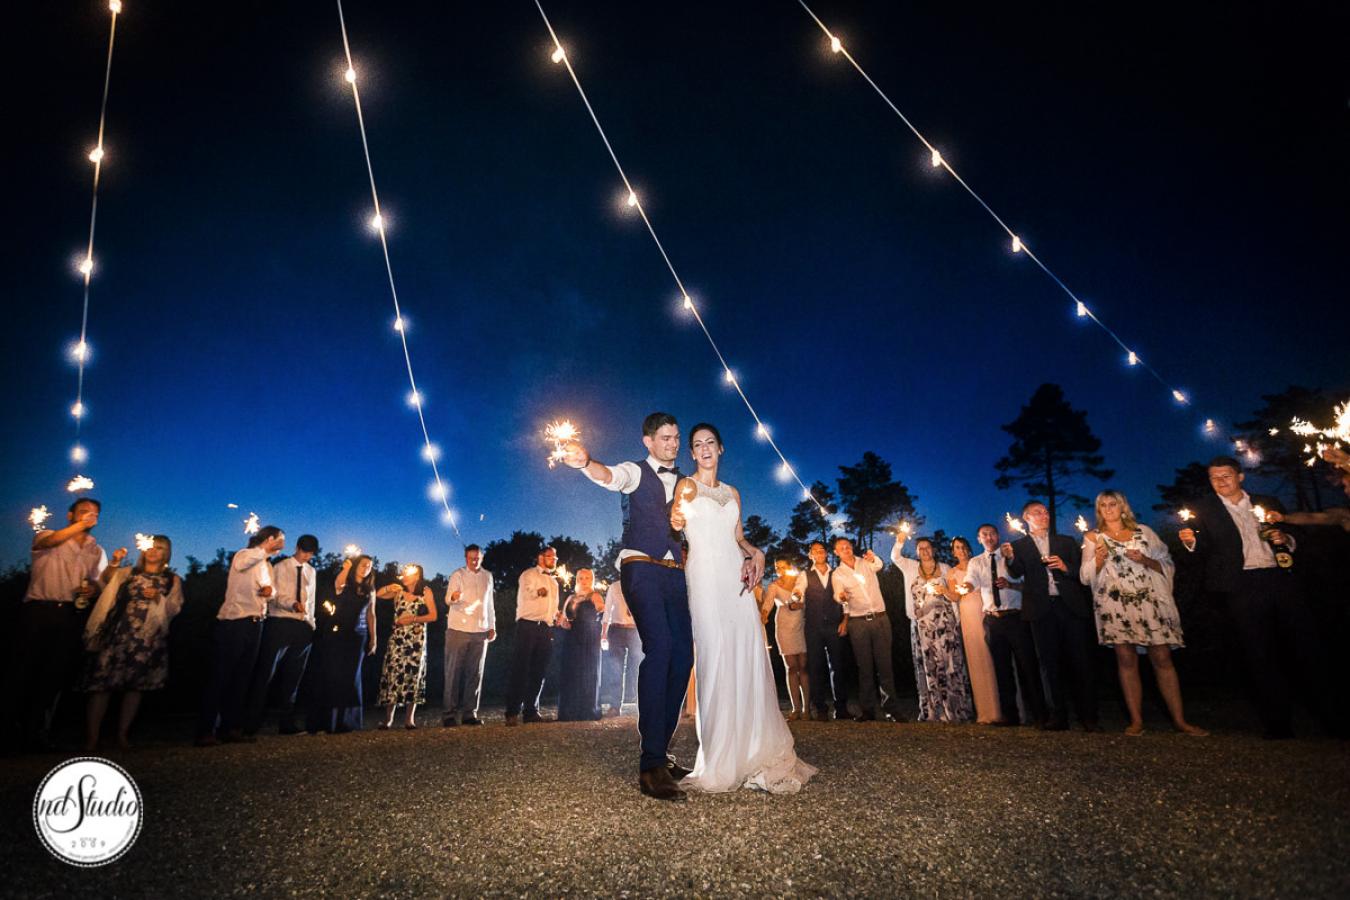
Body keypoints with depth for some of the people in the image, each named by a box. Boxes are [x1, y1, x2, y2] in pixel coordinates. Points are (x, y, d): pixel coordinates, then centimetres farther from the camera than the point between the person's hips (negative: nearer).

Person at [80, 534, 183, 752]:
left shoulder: (173, 581, 13)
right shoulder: (124, 574, 16)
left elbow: (173, 609, 3)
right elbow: (106, 601, 8)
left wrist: (158, 599, -17)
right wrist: (94, 633, -2)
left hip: (148, 640, 0)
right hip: (116, 635, 0)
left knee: (135, 686, 2)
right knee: (102, 684, -8)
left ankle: (123, 734, 14)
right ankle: (91, 738, -2)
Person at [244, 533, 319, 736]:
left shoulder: (311, 572, 16)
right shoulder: (280, 567, -1)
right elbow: (273, 596, -10)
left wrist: (311, 624, 13)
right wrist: (293, 604, -28)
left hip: (303, 626, 5)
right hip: (280, 623, -5)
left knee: (294, 676, 9)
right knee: (266, 673, -3)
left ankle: (287, 722, 17)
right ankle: (252, 723, 7)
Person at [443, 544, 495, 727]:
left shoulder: (487, 576, 11)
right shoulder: (458, 574, -2)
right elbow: (448, 599, -13)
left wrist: (492, 626, 13)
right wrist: (453, 597, -36)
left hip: (480, 630, 4)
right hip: (458, 629, -4)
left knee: (475, 674, 6)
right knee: (454, 672, -1)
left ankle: (469, 713, 14)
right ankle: (450, 713, 6)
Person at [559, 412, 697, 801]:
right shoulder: (636, 473, 4)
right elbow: (611, 477, -20)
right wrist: (586, 462, -43)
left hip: (675, 575, 6)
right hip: (642, 569, -6)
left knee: (682, 657, 4)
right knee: (659, 649, -22)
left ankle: (660, 752, 20)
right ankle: (651, 766, -18)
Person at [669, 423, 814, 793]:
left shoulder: (732, 492, 21)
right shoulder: (686, 486, 6)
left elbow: (738, 537, 19)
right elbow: (676, 527, -5)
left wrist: (755, 554, -2)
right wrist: (677, 518, -28)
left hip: (736, 578, 5)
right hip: (705, 577, -5)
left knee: (749, 658, 1)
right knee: (715, 656, -10)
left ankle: (753, 750, 12)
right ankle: (717, 760, 0)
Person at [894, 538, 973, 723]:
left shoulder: (945, 568, 8)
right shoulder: (911, 567, 10)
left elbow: (957, 597, 8)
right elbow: (895, 556, -7)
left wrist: (944, 590, -11)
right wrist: (900, 540, -21)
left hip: (945, 624, -1)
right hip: (921, 626, 1)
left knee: (949, 666, -2)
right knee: (927, 669, 4)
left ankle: (957, 709, 6)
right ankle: (932, 712, 10)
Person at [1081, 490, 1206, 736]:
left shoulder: (1143, 531, 12)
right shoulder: (1093, 538, 10)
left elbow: (1167, 564, 10)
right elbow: (1086, 576, 5)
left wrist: (1145, 560, -8)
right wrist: (1098, 559, -13)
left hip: (1149, 601, 1)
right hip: (1115, 605, 0)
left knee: (1162, 658, -3)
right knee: (1126, 660, -1)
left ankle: (1179, 720, 5)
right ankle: (1136, 720, 5)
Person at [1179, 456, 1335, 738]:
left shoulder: (1268, 503, 17)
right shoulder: (1203, 510, 7)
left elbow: (1294, 540, 21)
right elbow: (1198, 557, 4)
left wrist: (1286, 540, -1)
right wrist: (1191, 543, -18)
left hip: (1279, 580, 3)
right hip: (1242, 587, -3)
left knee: (1308, 647, 1)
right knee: (1261, 656, -2)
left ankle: (1328, 716, 16)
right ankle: (1278, 723, 4)